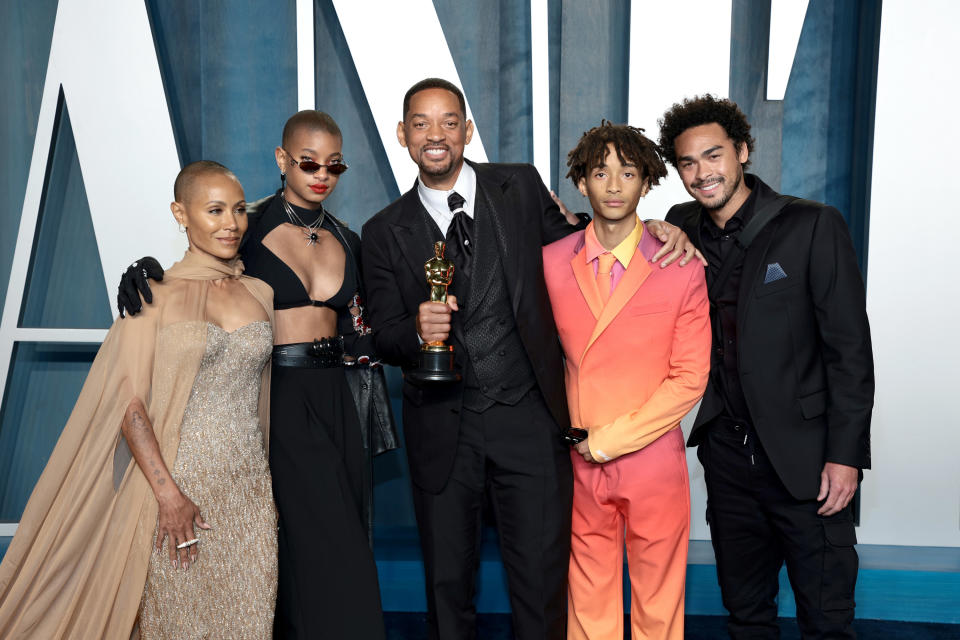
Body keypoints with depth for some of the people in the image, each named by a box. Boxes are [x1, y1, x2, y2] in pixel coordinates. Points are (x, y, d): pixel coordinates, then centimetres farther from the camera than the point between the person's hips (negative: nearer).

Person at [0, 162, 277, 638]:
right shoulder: (155, 294, -4)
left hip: (250, 488, 4)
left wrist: (271, 480, 13)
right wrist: (168, 493, -15)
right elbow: (129, 403, -9)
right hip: (176, 480, -3)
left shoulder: (261, 294, 7)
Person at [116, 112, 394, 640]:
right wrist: (141, 276, -21)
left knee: (344, 537, 12)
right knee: (323, 545, -4)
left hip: (335, 399, 5)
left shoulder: (346, 241, 10)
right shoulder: (250, 226, -4)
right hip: (277, 398, -5)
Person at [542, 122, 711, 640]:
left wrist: (610, 439, -10)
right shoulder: (550, 262, 1)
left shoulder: (681, 270, -5)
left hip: (654, 464, -1)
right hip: (579, 465, 2)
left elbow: (690, 378, -6)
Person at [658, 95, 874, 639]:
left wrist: (846, 455, -12)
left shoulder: (814, 226, -8)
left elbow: (850, 346, -9)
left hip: (805, 452, -4)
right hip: (727, 451, 4)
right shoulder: (682, 228, 5)